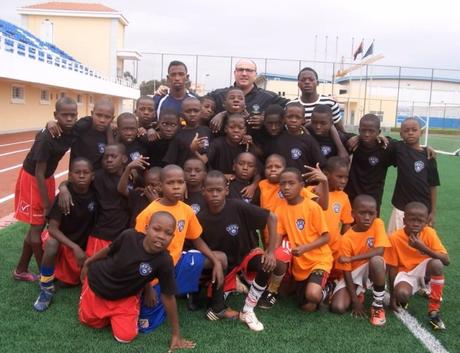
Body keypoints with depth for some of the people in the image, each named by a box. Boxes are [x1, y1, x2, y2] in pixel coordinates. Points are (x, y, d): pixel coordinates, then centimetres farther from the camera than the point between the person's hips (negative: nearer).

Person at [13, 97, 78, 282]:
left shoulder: (73, 132, -13)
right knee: (37, 226, 1)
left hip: (48, 177, 7)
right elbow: (39, 174, -25)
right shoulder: (47, 138, -30)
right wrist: (47, 205, -21)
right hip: (32, 179, -7)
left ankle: (21, 270, 27)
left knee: (38, 225, 13)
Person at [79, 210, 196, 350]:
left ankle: (114, 315, 20)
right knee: (91, 322, 13)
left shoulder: (164, 262, -31)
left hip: (126, 296, 0)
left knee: (126, 336, -10)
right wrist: (88, 263, 11)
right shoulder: (129, 236, -30)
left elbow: (168, 296, -20)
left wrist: (176, 334, -13)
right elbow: (109, 250, -7)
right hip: (97, 282, 0)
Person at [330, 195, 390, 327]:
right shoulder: (346, 239, -17)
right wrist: (355, 300, -17)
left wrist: (351, 258, -30)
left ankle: (378, 306, -16)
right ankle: (358, 294, 16)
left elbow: (380, 251, -28)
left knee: (376, 260, -37)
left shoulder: (378, 224, -14)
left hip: (372, 270, 0)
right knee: (338, 307, -20)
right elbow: (346, 270, -13)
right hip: (354, 273, 1)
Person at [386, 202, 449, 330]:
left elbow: (446, 260, -23)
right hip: (405, 273, -1)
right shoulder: (395, 238, -19)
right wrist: (393, 295, -8)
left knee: (437, 263, -33)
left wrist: (423, 248, -38)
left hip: (422, 269, 2)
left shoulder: (429, 233, -16)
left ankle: (434, 311, -20)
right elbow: (392, 268, -11)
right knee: (402, 294, -35)